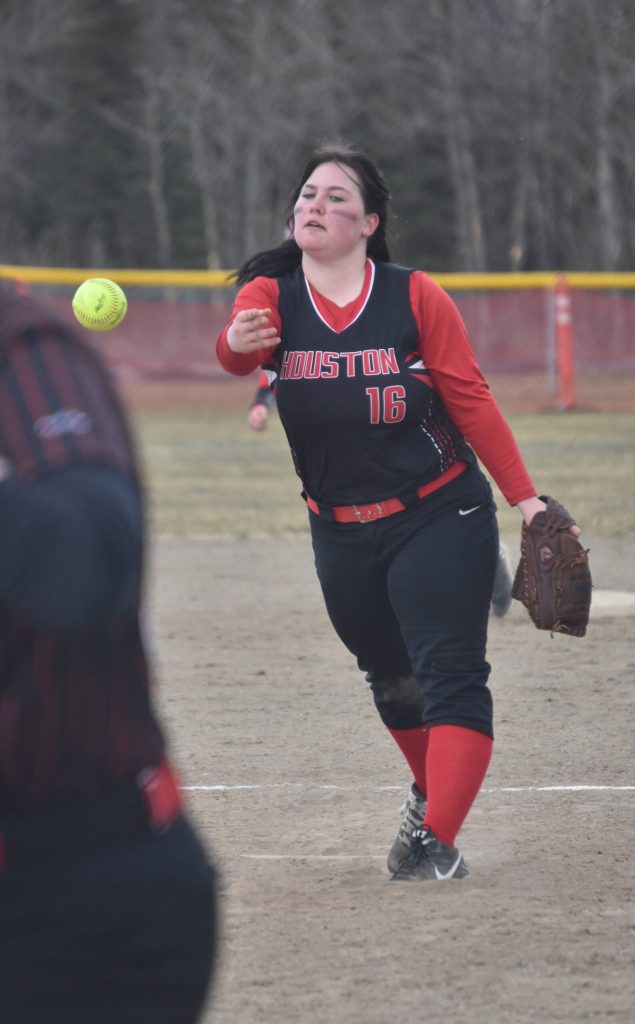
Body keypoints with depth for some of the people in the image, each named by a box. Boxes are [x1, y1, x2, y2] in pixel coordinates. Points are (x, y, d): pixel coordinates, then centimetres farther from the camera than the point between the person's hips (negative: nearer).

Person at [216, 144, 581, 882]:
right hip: (342, 532, 3)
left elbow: (471, 400, -5)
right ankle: (431, 793, 42)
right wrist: (238, 344, -51)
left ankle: (436, 839, -18)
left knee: (451, 674, -14)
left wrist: (525, 498, -10)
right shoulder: (271, 296, -4)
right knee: (391, 679, 18)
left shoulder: (415, 297, -9)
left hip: (441, 519, -3)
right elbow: (236, 351, -26)